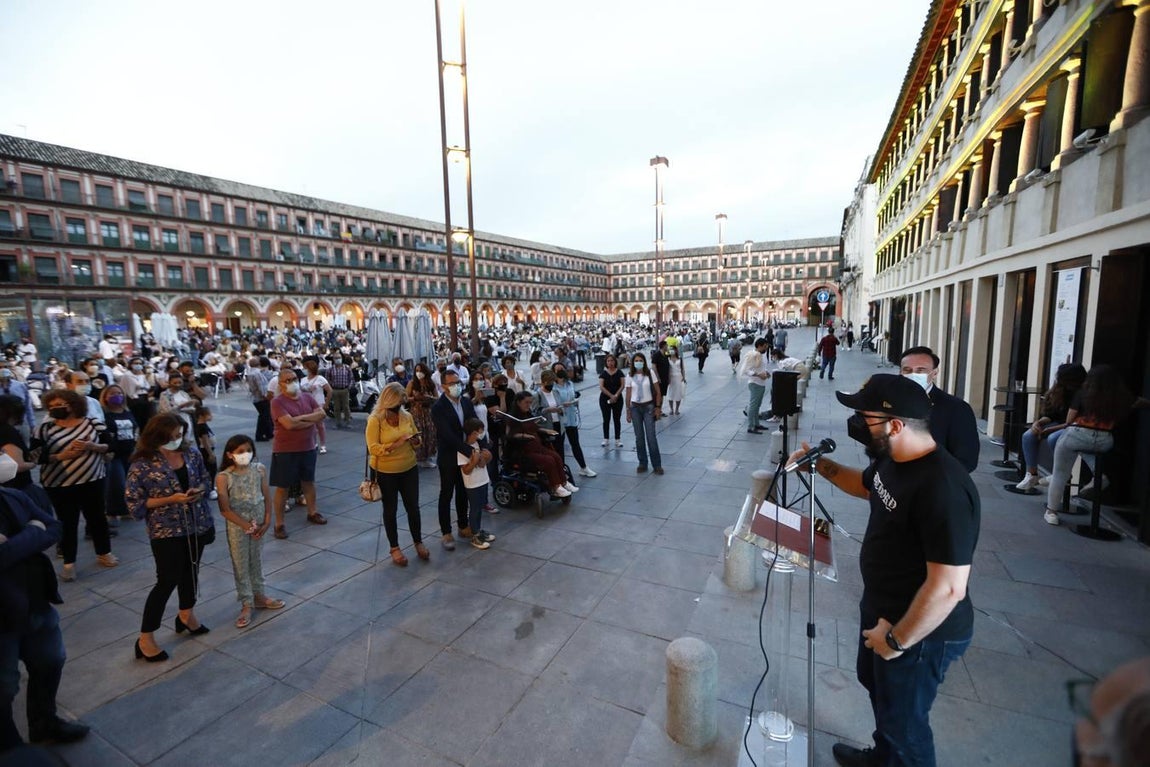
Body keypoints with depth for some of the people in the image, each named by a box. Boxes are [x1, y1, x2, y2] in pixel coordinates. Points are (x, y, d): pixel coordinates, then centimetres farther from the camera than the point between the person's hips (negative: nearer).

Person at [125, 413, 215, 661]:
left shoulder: (192, 454, -3)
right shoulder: (143, 465, -16)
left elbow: (205, 479, 11)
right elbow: (135, 503, -12)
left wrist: (200, 490, -11)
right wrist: (170, 499, -22)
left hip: (197, 525, 5)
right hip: (166, 531, -5)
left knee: (191, 571, 20)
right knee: (168, 581, -1)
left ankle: (186, 615, 44)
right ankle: (145, 640, 17)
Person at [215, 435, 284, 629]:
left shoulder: (260, 469, -7)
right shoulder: (223, 477, -16)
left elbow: (267, 497, -1)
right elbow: (225, 510, -15)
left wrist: (267, 522, -7)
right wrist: (247, 526, -15)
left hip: (259, 523, 3)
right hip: (237, 526, -3)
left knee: (257, 561, 18)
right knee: (240, 564, 9)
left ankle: (259, 595, 35)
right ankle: (246, 604, 22)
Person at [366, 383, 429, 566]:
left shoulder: (407, 416, 0)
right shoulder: (375, 420, -13)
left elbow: (416, 439, 12)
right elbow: (373, 449, -19)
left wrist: (415, 441, -11)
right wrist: (395, 444, -26)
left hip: (409, 469, 4)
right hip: (385, 473, -4)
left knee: (413, 507, 11)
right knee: (390, 510, 11)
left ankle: (418, 542, 29)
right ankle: (394, 548, 26)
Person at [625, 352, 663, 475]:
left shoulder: (650, 373, -4)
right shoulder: (630, 377, 1)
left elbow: (658, 392, -1)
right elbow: (628, 395, 6)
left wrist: (657, 407, -5)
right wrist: (628, 411, 5)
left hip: (648, 407, -2)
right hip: (635, 407, 2)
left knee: (651, 436, -4)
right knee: (639, 437, 8)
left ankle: (657, 464, 8)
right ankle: (642, 463, 20)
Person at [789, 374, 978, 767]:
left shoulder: (942, 489, -34)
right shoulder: (892, 458, -6)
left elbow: (949, 587, -32)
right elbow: (865, 485, 18)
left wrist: (898, 639, -21)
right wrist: (821, 464, 2)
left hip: (920, 631, -9)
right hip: (880, 608, 9)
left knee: (903, 719, 16)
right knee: (875, 683, 32)